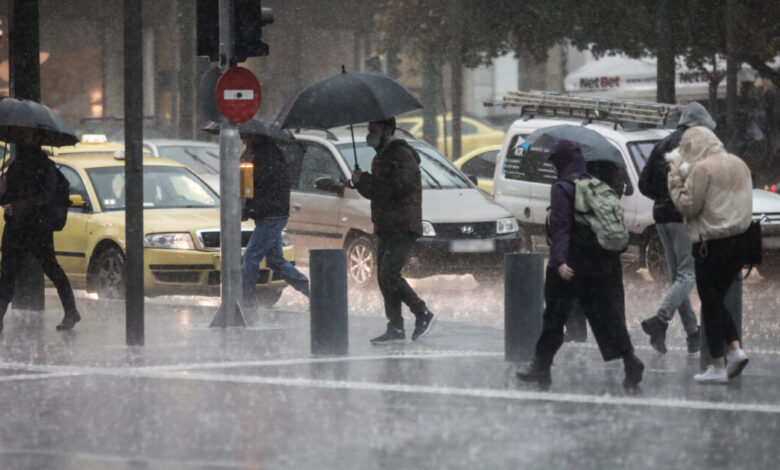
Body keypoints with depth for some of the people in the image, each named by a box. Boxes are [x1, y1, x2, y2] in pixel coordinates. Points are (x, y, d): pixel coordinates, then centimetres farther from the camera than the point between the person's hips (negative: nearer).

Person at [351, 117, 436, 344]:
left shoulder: (401, 155, -10)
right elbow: (374, 191, 23)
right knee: (384, 277, 5)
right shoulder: (381, 157, 21)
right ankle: (395, 328, 7)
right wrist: (361, 182, 1)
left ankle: (423, 315, -9)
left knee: (389, 274, -17)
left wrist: (364, 180, -16)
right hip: (386, 229, 10)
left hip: (403, 228, -10)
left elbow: (396, 186, -23)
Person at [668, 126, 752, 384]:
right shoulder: (739, 165, 12)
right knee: (718, 300, 19)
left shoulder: (702, 169, -13)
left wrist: (676, 184, 0)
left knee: (710, 304, 1)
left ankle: (718, 367, 2)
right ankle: (735, 349, 4)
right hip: (737, 242, 8)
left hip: (711, 244, -8)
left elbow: (688, 206, -14)